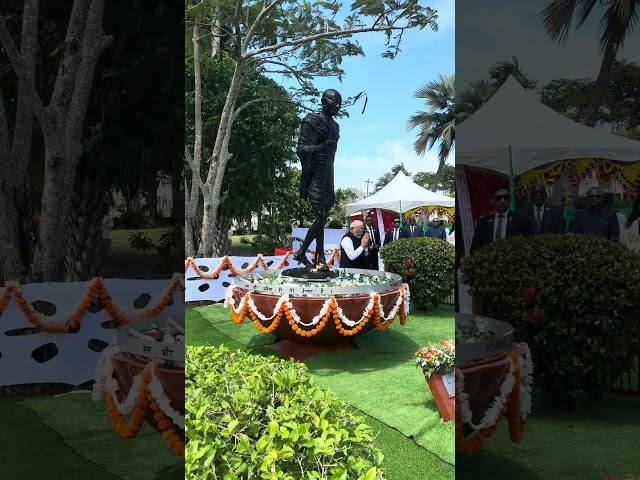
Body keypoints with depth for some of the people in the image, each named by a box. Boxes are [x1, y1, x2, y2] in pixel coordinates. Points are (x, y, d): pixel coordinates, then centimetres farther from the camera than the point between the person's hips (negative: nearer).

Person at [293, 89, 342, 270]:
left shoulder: (334, 126, 19)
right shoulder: (311, 121, -4)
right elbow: (301, 149, -9)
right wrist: (319, 147, -27)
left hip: (328, 176, 8)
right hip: (314, 176, -8)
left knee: (322, 217, 5)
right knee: (320, 216, -12)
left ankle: (301, 252, 16)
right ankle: (321, 259, -7)